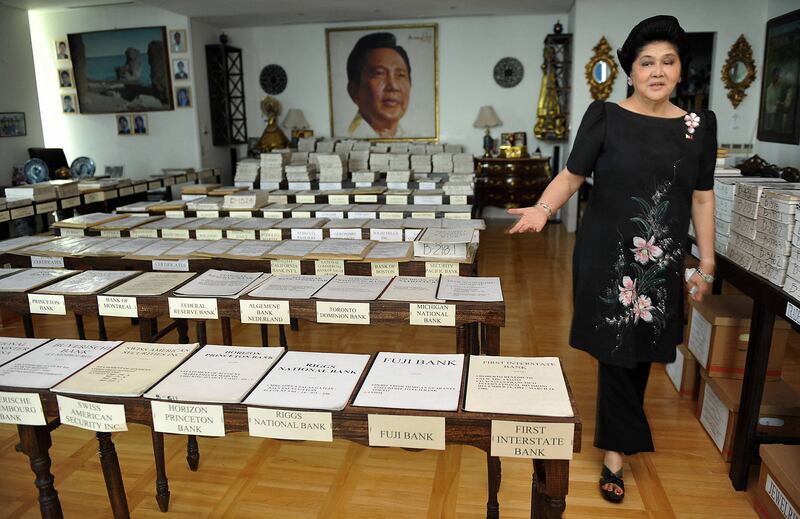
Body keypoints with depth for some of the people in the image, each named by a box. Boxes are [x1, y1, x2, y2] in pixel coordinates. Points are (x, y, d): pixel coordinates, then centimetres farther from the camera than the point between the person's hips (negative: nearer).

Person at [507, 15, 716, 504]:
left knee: (642, 347, 10)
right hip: (608, 256, -3)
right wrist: (543, 209, -23)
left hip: (663, 261, 3)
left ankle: (619, 433, 34)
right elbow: (572, 175, -3)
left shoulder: (699, 126, 4)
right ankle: (617, 448, 18)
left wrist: (707, 263, 7)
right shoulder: (605, 116, -4)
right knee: (616, 348, 2)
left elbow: (702, 197, 8)